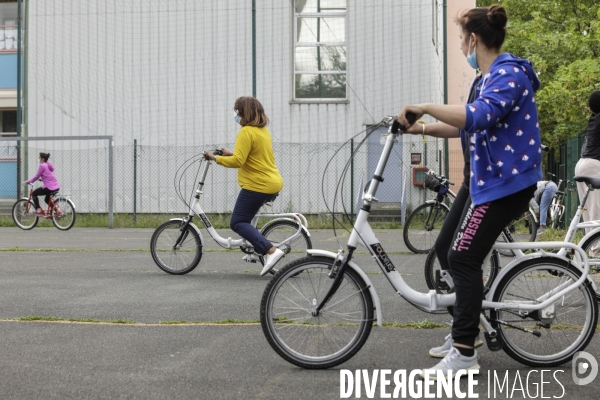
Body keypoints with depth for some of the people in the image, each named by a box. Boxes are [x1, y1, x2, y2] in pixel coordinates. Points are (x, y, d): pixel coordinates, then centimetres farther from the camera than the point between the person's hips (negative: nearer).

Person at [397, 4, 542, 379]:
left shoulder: (509, 74, -19)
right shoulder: (487, 78, 14)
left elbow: (477, 116, -37)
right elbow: (464, 124, 20)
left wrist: (424, 106, -30)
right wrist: (422, 128, 7)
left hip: (507, 180, -10)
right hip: (483, 176, 10)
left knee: (463, 258, -10)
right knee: (446, 250, 13)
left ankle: (464, 352, -2)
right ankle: (465, 328, 28)